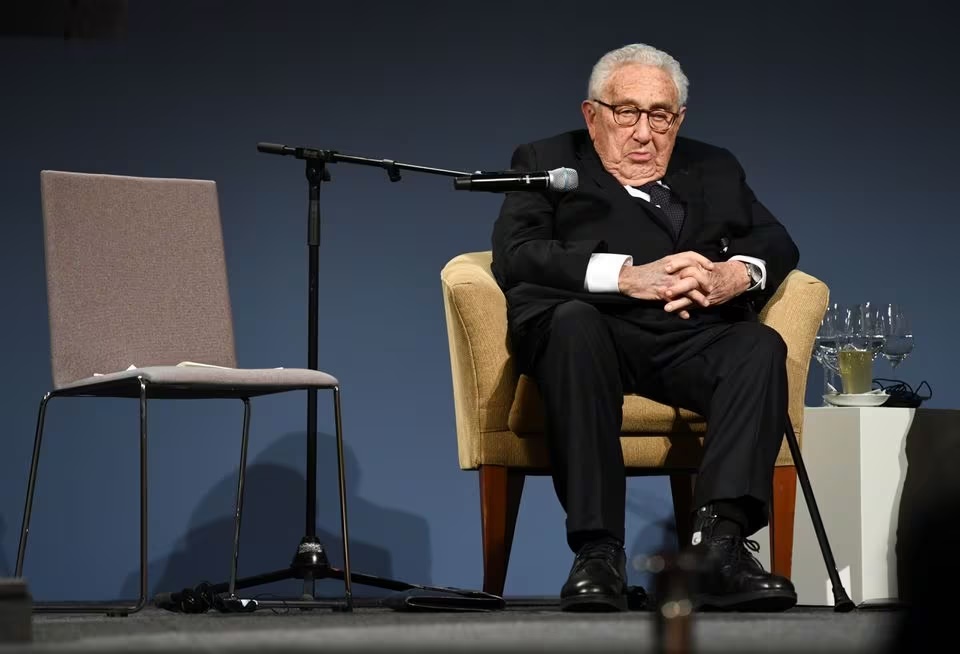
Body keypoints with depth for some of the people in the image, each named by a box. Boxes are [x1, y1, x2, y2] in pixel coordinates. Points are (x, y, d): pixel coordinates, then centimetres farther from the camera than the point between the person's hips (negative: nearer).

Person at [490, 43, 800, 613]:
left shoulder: (713, 169, 28)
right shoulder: (547, 164, 17)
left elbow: (778, 243, 15)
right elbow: (515, 256, -1)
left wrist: (737, 275, -10)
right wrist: (627, 275, -14)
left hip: (692, 339, 3)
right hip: (598, 329, -3)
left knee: (761, 346, -29)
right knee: (572, 321, -37)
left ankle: (722, 540, -41)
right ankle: (598, 553, -40)